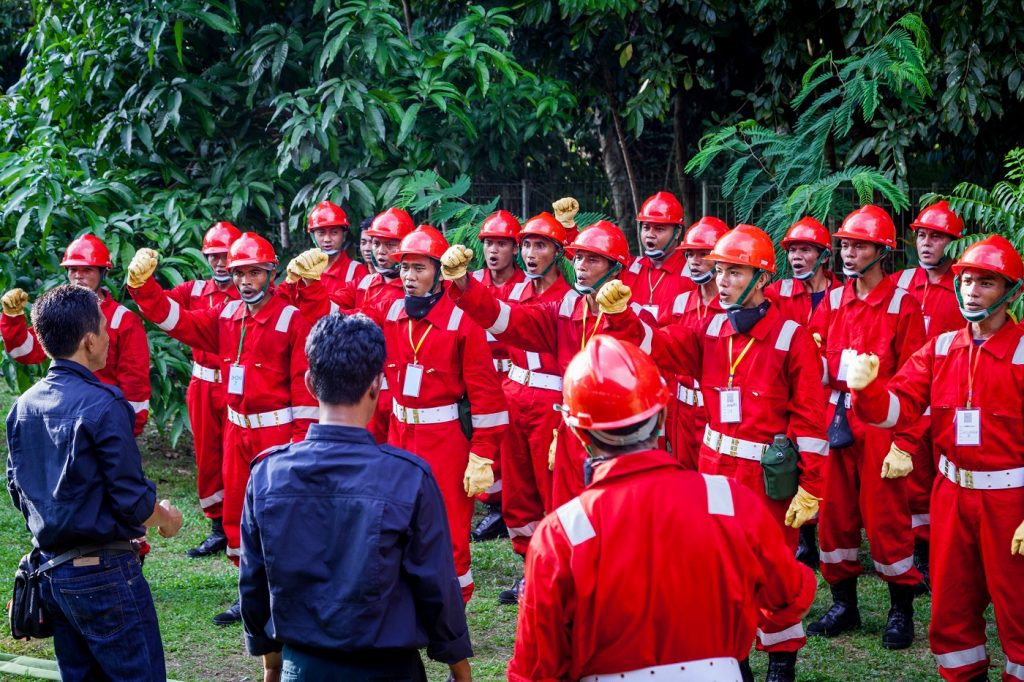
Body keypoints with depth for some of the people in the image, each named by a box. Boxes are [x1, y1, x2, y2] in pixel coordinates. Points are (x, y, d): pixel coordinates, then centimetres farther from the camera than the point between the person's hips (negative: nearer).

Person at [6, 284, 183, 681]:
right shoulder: (103, 405, -17)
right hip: (104, 573, -8)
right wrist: (167, 518, 4)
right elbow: (133, 502, -16)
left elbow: (17, 490, 13)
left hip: (50, 570, 8)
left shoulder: (23, 407, 5)